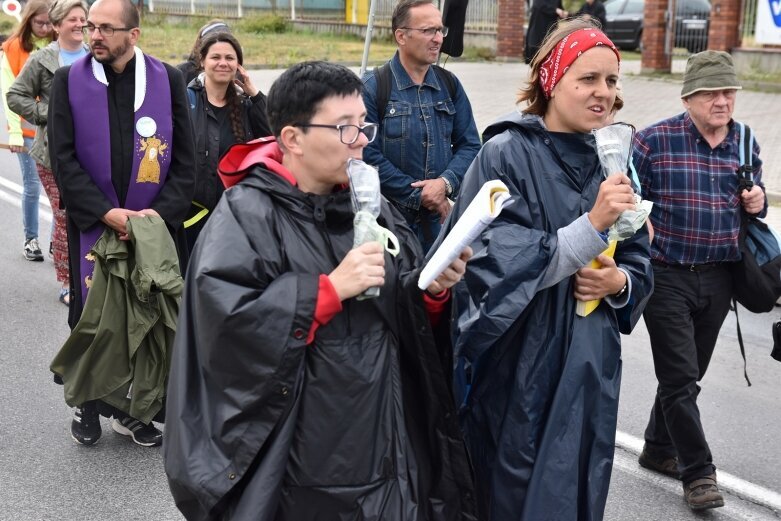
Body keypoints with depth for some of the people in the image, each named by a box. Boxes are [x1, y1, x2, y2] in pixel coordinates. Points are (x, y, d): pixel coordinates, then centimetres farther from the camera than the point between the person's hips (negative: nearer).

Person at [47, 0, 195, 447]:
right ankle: (89, 406, 25)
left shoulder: (168, 80, 1)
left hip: (154, 224, 0)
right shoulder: (69, 82, 1)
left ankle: (134, 408, 20)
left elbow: (185, 158, 0)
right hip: (93, 225, 0)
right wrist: (106, 213, -15)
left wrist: (162, 212, -12)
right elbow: (63, 159, -5)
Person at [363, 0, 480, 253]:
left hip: (441, 219, 4)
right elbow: (369, 155, -14)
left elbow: (469, 144, 8)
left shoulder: (450, 84, 8)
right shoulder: (373, 87, -8)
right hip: (389, 219, -4)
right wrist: (419, 195, -12)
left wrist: (445, 183, -11)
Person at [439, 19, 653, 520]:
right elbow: (498, 264, -19)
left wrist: (620, 282, -11)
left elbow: (640, 264, 12)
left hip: (590, 368, 6)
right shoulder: (506, 154, -11)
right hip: (520, 369, -5)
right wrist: (592, 225, -24)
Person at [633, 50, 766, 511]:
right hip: (667, 277, -5)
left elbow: (756, 201, 19)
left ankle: (659, 448, 34)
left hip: (718, 279, 5)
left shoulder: (745, 143, 6)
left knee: (689, 374, 16)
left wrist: (758, 202, -3)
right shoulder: (654, 140, -9)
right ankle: (698, 472, 5)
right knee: (680, 377, -6)